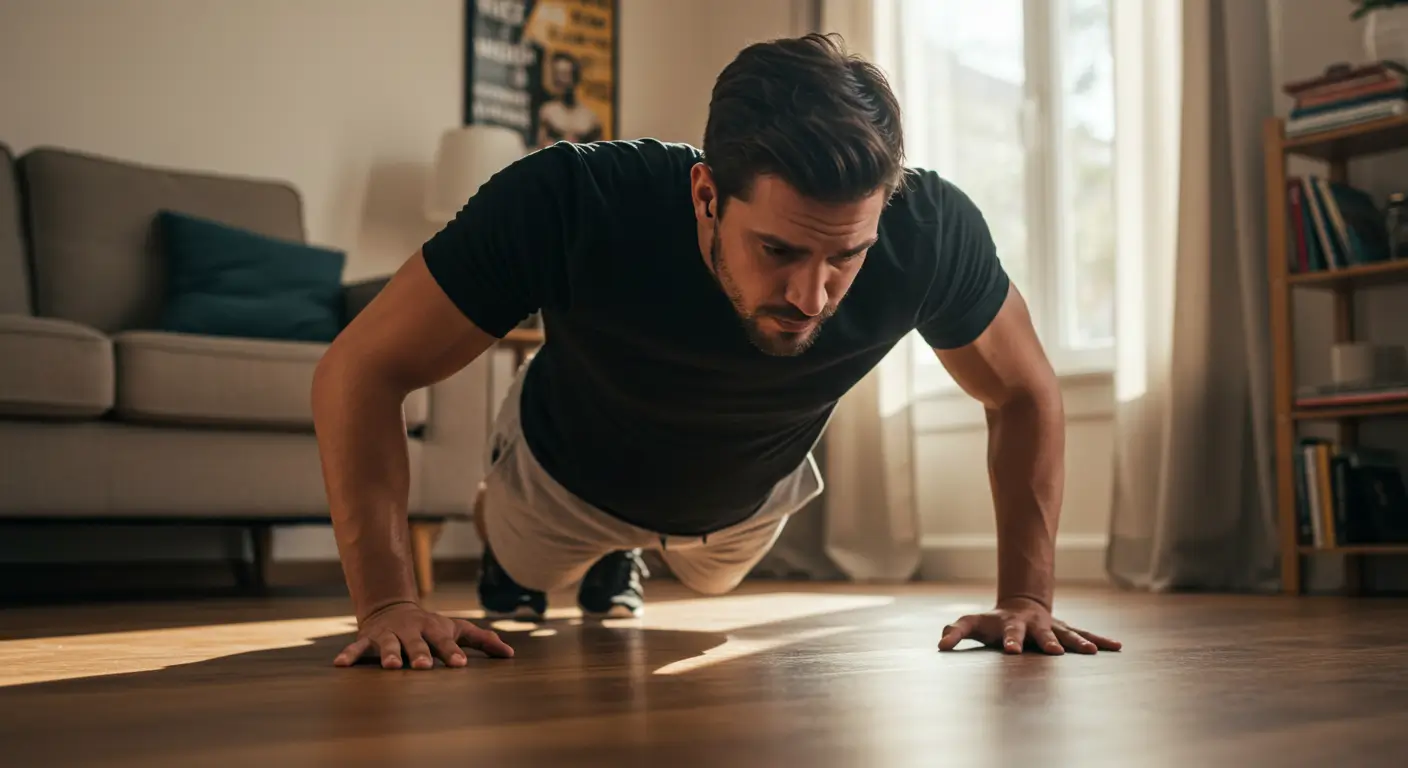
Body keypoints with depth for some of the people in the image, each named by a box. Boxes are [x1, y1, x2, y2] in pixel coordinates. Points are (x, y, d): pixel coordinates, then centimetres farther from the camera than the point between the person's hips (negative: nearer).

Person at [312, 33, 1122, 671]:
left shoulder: (931, 231, -38)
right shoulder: (569, 205, -45)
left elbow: (1026, 393, -19)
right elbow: (363, 368, -36)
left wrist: (1027, 598, -27)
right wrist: (388, 600, -45)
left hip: (750, 495, 3)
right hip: (568, 475, -2)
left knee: (712, 581, 35)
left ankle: (615, 560, 65)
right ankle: (497, 538, 62)